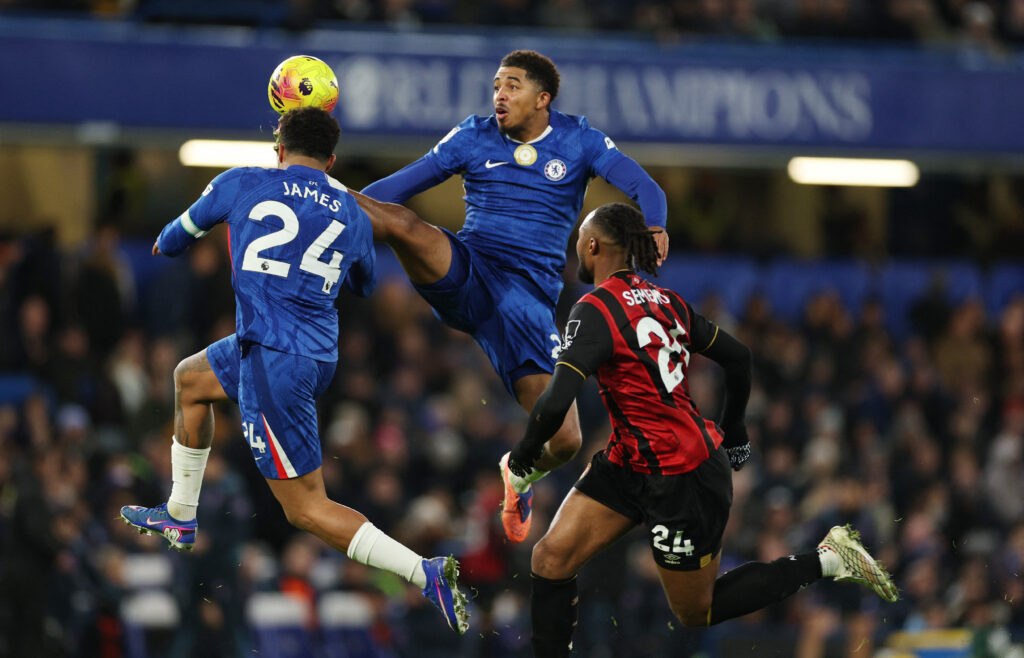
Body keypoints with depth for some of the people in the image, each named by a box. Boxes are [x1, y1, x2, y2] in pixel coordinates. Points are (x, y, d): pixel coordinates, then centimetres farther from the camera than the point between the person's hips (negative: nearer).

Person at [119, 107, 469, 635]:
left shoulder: (242, 185, -2)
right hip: (320, 356, 7)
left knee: (305, 508, -4)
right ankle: (181, 516, 43)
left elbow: (179, 236, 16)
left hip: (273, 361, -7)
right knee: (190, 379, 31)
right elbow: (364, 286, 27)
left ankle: (426, 574, -17)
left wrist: (166, 243, 42)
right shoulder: (352, 215, 7)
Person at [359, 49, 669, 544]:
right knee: (402, 225, -36)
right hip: (464, 275, 0)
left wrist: (653, 226, -26)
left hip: (528, 296, 0)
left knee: (564, 441, -5)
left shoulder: (578, 141, 6)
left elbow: (643, 188, -3)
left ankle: (521, 473, 29)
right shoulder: (474, 138, 9)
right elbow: (402, 184, 11)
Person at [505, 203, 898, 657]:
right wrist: (732, 431, 30)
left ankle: (825, 561, 12)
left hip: (682, 481, -9)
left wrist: (527, 448, -10)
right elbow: (737, 356, 15)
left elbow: (556, 402, -30)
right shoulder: (665, 301, 5)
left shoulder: (595, 311, -20)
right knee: (551, 558, 2)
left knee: (697, 613, 9)